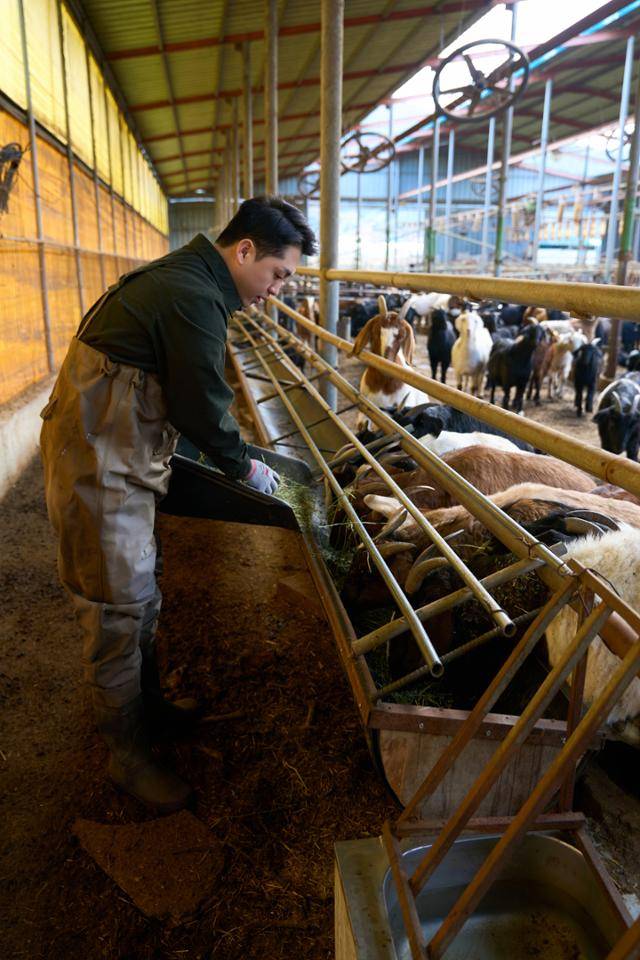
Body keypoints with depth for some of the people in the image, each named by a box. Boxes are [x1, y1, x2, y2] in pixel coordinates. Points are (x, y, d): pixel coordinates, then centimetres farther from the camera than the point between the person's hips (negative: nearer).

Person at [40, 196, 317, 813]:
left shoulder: (182, 277, 12)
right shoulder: (195, 299, -22)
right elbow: (204, 410, -18)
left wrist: (233, 456, 17)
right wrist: (245, 468, 0)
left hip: (115, 457, 10)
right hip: (97, 467, -10)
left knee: (138, 597, 21)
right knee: (117, 612, 2)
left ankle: (146, 704, 40)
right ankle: (128, 757, 20)